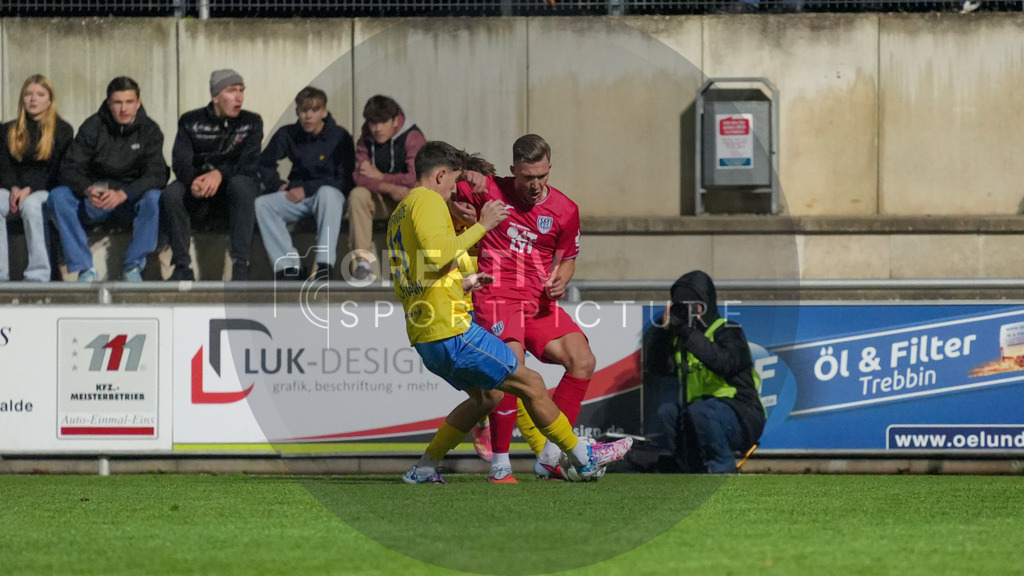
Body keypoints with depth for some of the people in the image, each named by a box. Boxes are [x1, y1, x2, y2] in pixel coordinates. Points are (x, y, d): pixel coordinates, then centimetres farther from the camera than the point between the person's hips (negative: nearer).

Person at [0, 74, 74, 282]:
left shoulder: (63, 131, 6)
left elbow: (56, 171, -2)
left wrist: (29, 189, -16)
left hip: (44, 191, -3)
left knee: (31, 204, -39)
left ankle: (38, 273, -42)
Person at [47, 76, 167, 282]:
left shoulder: (150, 131, -4)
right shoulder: (92, 127, -3)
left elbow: (156, 175, -16)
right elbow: (70, 169, -10)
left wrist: (122, 194, -34)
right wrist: (87, 190, -33)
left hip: (130, 202, -1)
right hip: (94, 203, 1)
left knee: (154, 198, -33)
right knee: (58, 196, -26)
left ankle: (133, 267, -23)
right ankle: (85, 270, -26)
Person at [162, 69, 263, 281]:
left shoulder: (251, 122, 3)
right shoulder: (190, 122, 5)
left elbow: (249, 164, -12)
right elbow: (180, 162, -9)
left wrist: (220, 174, -32)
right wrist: (193, 182, -33)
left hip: (233, 197, -1)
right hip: (198, 200, 1)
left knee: (241, 183, -35)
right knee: (172, 192, -29)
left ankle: (240, 266, -38)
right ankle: (182, 267, -25)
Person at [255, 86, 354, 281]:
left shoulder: (340, 137, -8)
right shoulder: (287, 135, 3)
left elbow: (344, 181, -11)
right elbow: (265, 164, 17)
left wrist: (307, 190, -15)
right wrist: (277, 184, -2)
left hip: (330, 194, -4)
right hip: (297, 198, 4)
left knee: (327, 193, -40)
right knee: (261, 204, -22)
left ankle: (324, 264, -45)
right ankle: (289, 267, -25)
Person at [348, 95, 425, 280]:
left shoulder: (413, 138, -13)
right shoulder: (366, 138, -1)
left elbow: (416, 178, -24)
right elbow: (360, 176, -12)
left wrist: (380, 177, -14)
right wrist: (390, 188, -30)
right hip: (381, 201, 3)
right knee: (357, 195, -26)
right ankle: (363, 257, -29)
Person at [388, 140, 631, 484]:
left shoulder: (398, 214, 20)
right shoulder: (427, 201, -9)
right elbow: (437, 253, -26)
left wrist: (462, 285, 27)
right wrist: (482, 226, -17)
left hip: (423, 338, 10)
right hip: (451, 329, -10)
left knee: (488, 396, 23)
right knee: (531, 384, 0)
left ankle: (424, 468, 19)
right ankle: (584, 459, 7)